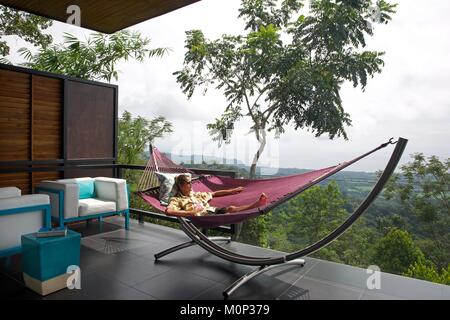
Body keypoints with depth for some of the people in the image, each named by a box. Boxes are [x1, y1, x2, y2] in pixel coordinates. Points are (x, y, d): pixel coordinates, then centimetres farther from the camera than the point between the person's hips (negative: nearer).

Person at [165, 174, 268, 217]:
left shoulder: (195, 194, 28)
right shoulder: (176, 200, 5)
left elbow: (214, 194, 32)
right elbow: (168, 211, -17)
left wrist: (232, 191, 27)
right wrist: (190, 212, -19)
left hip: (213, 211, 8)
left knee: (231, 208, -22)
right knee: (228, 214, -31)